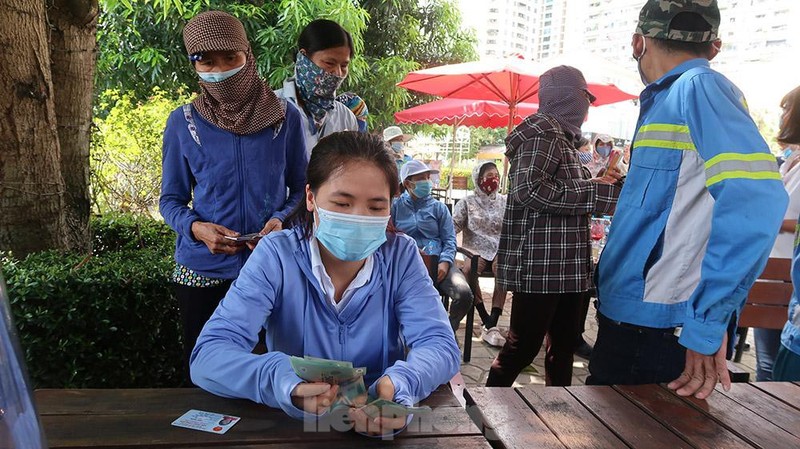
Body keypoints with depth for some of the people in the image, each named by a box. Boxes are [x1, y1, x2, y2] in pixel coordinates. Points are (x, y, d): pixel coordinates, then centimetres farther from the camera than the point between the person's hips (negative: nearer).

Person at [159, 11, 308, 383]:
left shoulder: (284, 117, -1)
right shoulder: (182, 123, -1)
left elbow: (300, 188, 5)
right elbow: (171, 199, 5)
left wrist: (282, 220, -14)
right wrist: (196, 227, -15)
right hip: (202, 270, 1)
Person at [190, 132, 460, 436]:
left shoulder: (401, 255, -6)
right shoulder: (277, 255, -11)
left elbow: (440, 345, -13)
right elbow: (208, 355, -18)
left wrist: (398, 386, -34)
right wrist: (278, 380, -38)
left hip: (382, 423, 1)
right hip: (293, 426, -1)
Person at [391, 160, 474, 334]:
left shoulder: (438, 207, 19)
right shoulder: (396, 206, 15)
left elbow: (449, 239, 11)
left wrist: (445, 262, -8)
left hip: (438, 261, 2)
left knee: (464, 294, -24)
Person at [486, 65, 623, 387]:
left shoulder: (562, 134, 20)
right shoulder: (542, 130, -10)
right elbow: (529, 190, -24)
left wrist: (600, 184, 15)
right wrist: (596, 191, -18)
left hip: (566, 265, 10)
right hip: (540, 265, -10)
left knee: (565, 344, 16)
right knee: (523, 347, -3)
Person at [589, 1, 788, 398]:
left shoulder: (699, 87, -13)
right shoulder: (666, 99, 14)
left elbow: (755, 198, -28)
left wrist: (709, 321, -26)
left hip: (662, 331, -8)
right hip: (625, 319, 8)